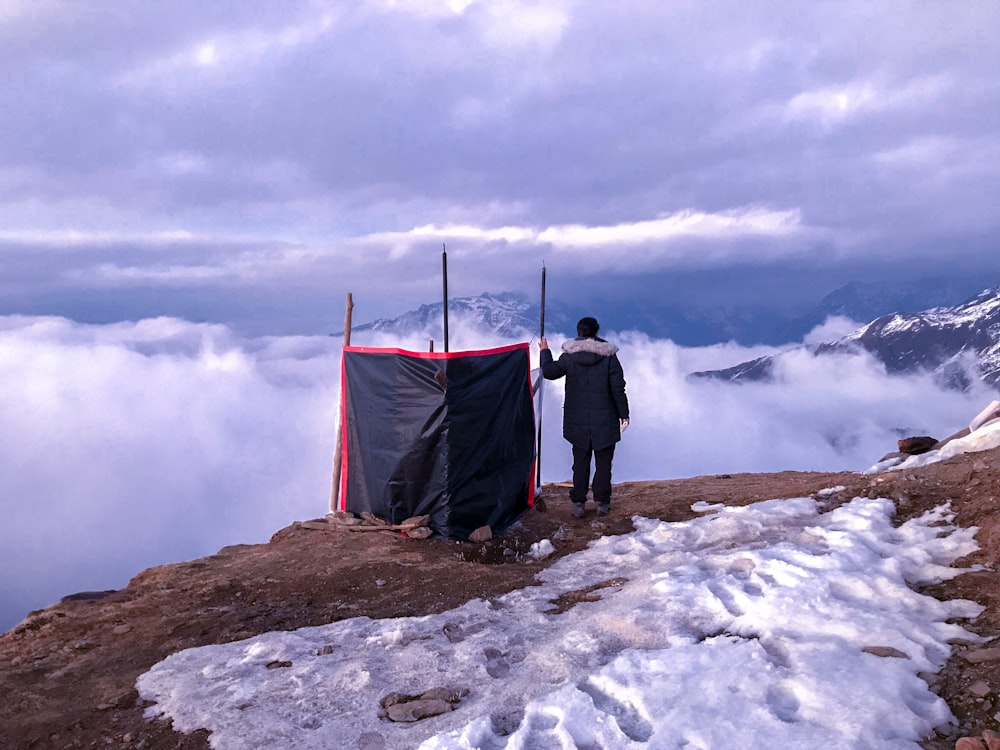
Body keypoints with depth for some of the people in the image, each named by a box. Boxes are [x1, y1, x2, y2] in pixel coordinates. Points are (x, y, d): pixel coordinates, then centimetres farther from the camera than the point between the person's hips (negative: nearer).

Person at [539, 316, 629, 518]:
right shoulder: (609, 356, -7)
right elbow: (618, 388, -5)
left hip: (577, 421, 1)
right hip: (604, 421, -1)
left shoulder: (569, 356, -5)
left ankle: (578, 503, 11)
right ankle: (602, 503, 12)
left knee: (580, 462, 11)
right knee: (603, 462, 9)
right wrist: (623, 413, 4)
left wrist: (544, 352, 17)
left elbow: (549, 372, 1)